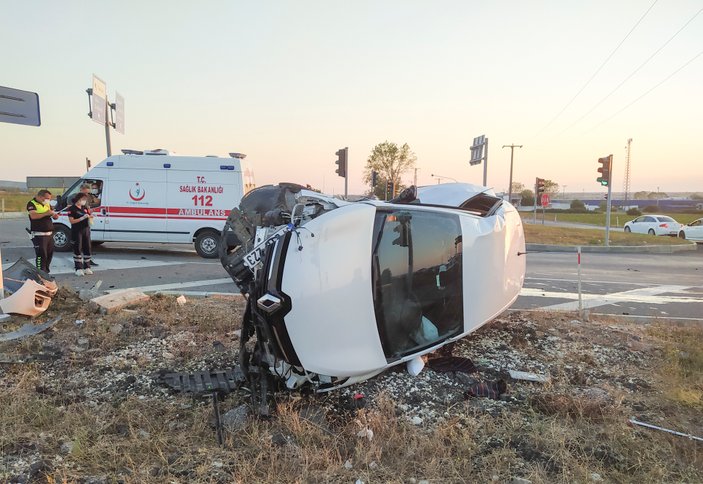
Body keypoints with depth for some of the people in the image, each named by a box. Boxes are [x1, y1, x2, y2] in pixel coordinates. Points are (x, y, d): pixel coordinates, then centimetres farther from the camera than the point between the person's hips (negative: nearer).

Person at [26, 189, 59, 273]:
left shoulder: (47, 204, 16)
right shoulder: (32, 204, -6)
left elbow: (54, 217, 19)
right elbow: (33, 216, -22)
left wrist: (54, 215, -4)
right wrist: (46, 213, -26)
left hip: (49, 234, 7)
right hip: (39, 234, -7)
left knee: (50, 254, 11)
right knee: (41, 255, -10)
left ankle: (46, 271, 22)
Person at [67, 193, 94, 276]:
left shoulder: (85, 208, 11)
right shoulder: (72, 209, -6)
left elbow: (89, 216, 16)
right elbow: (71, 221, -12)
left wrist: (90, 216, -8)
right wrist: (82, 218, -21)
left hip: (86, 230, 6)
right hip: (77, 231, -6)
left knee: (87, 248, 6)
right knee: (77, 249, -2)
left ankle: (87, 267, 14)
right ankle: (79, 269, 2)